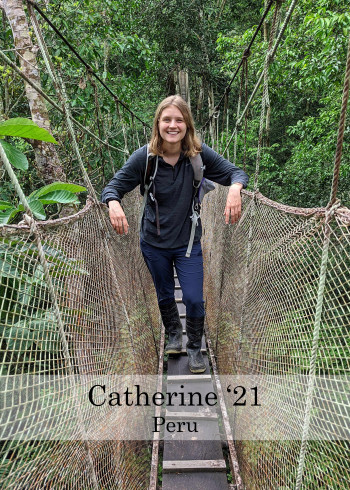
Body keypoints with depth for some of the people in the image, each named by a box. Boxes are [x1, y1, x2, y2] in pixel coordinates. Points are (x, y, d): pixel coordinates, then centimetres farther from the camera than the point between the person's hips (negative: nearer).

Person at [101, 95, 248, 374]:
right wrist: (113, 203, -36)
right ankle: (174, 334, 49)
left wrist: (235, 189, -34)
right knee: (164, 296, 19)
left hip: (188, 242, 0)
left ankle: (195, 347, 27)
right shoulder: (145, 157, -14)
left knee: (194, 299, -2)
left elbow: (236, 172, -10)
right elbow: (114, 186, -12)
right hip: (154, 243, 1)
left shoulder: (199, 153, -13)